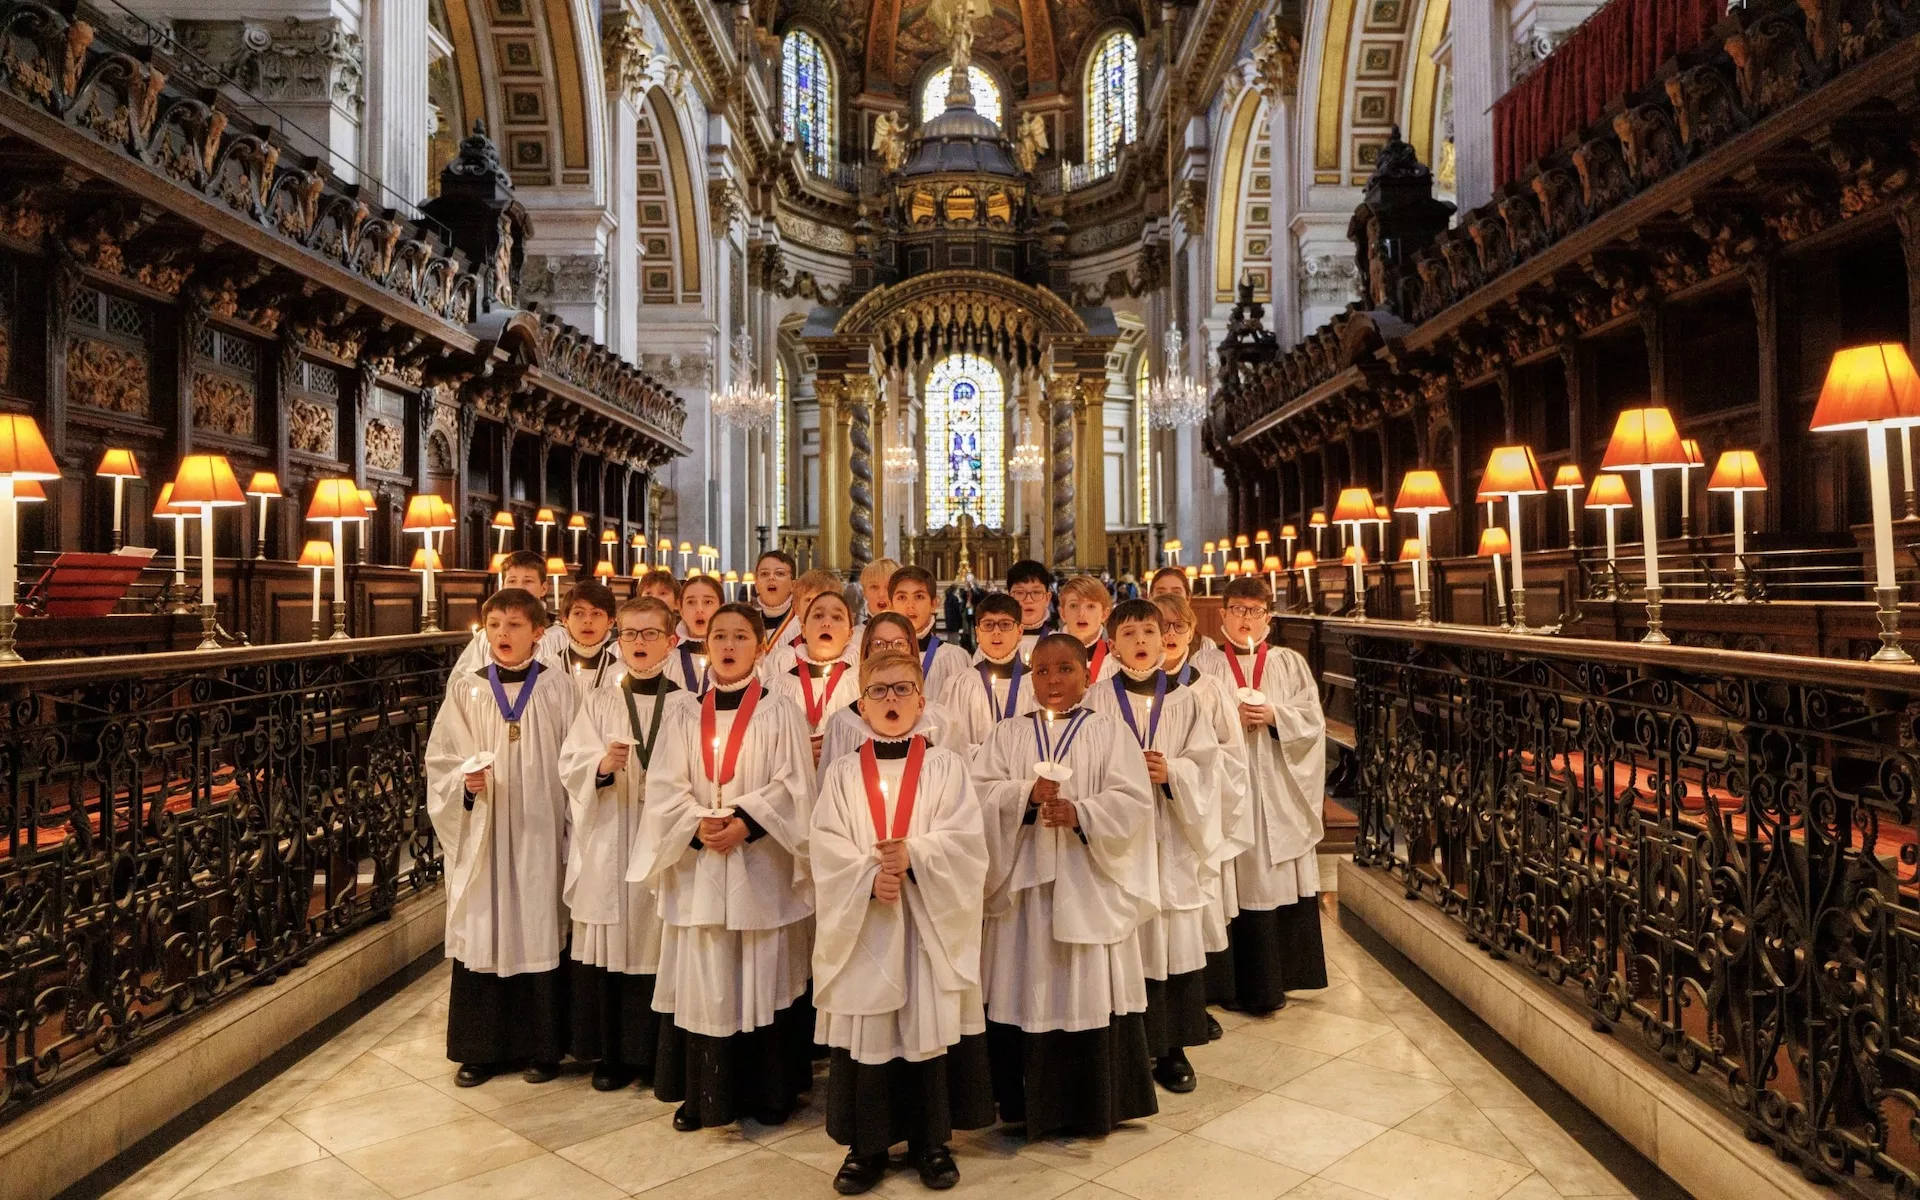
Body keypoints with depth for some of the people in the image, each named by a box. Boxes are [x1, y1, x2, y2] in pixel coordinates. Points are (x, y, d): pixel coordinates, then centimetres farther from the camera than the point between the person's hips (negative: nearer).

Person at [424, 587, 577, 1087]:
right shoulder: (466, 688, 4)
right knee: (481, 932, 6)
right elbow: (441, 761, 6)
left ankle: (542, 1046, 18)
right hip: (482, 835, 2)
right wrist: (466, 782, -15)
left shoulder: (557, 687, 0)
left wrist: (575, 835, -4)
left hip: (539, 833, -1)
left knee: (541, 933, 4)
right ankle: (481, 1048, 21)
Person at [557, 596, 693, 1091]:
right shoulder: (599, 702, 7)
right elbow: (570, 765, -1)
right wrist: (602, 767, -19)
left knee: (657, 943, 3)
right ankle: (609, 1053, 20)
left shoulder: (686, 707, 2)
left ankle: (654, 1054, 19)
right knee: (607, 944, 5)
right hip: (607, 844, 1)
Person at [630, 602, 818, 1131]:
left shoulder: (779, 714, -1)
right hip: (697, 864, 2)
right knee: (700, 977, 6)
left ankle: (769, 1090, 20)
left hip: (761, 865, -2)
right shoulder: (685, 716, 7)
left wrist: (746, 822, -18)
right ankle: (701, 1093, 20)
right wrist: (698, 825, -14)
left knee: (763, 975, 4)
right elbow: (665, 788, 2)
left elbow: (791, 785, -6)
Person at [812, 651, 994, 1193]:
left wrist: (914, 855, -22)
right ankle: (866, 1144, 21)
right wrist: (869, 878, -19)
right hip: (862, 925, 1)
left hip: (931, 924, -1)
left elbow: (966, 841, -7)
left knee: (930, 1026, 6)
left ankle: (931, 1141, 24)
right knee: (866, 1029, 5)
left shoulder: (946, 766, 2)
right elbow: (827, 848, -3)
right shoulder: (842, 774, 5)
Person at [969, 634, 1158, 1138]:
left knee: (1089, 991, 3)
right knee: (1027, 988, 5)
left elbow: (1132, 800, -6)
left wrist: (1080, 813, -20)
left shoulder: (1108, 732, 3)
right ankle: (1026, 1101, 20)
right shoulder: (1007, 735, 7)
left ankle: (1094, 1103, 19)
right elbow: (980, 792, -3)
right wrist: (1026, 793, -19)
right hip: (1024, 881, 2)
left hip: (1089, 884, -1)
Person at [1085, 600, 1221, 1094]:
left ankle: (1172, 1047, 20)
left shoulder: (1184, 701, 8)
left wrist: (1171, 771, -14)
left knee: (1177, 941, 5)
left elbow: (1205, 766, 3)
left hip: (1173, 838, 2)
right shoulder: (1099, 699, 1)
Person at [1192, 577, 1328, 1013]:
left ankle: (1273, 980, 17)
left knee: (1280, 881, 3)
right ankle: (1235, 983, 8)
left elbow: (1313, 720, 4)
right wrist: (1231, 719, -15)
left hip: (1279, 793, 2)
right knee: (1235, 884, -3)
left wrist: (1274, 716, -11)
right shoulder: (1205, 665, 5)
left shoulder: (1290, 664, 11)